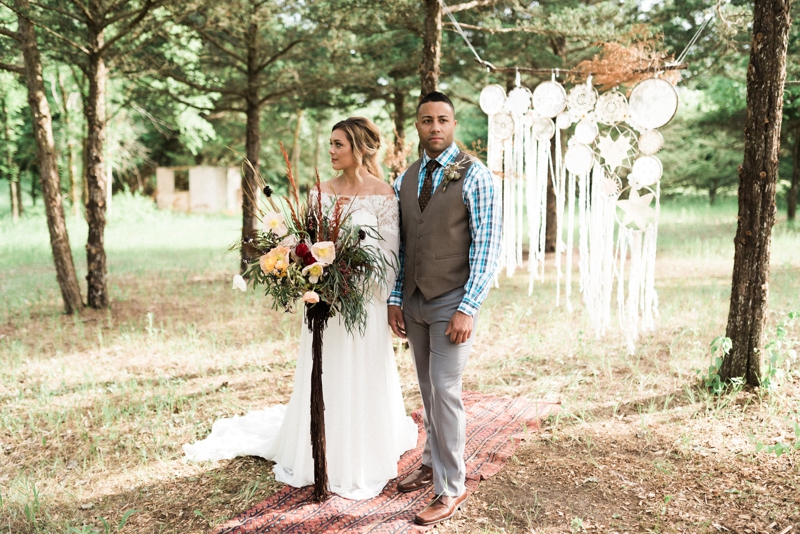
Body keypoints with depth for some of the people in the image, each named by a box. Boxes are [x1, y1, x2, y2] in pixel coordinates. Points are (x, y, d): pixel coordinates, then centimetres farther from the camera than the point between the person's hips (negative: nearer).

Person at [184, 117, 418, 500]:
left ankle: (360, 463, 26)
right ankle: (322, 457, 31)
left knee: (361, 380, 7)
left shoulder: (382, 193, -6)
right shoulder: (322, 191, 6)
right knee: (323, 379, 13)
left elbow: (389, 252, -8)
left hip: (362, 299, -3)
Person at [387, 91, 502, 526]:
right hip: (414, 301, 5)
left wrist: (468, 308, -17)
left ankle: (450, 487, 11)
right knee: (427, 390, 16)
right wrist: (395, 299, 5)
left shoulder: (475, 176, -9)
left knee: (444, 392, -4)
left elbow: (487, 246, -12)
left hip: (452, 303, -5)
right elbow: (400, 245, 12)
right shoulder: (405, 180, 9)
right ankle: (432, 464, 33)